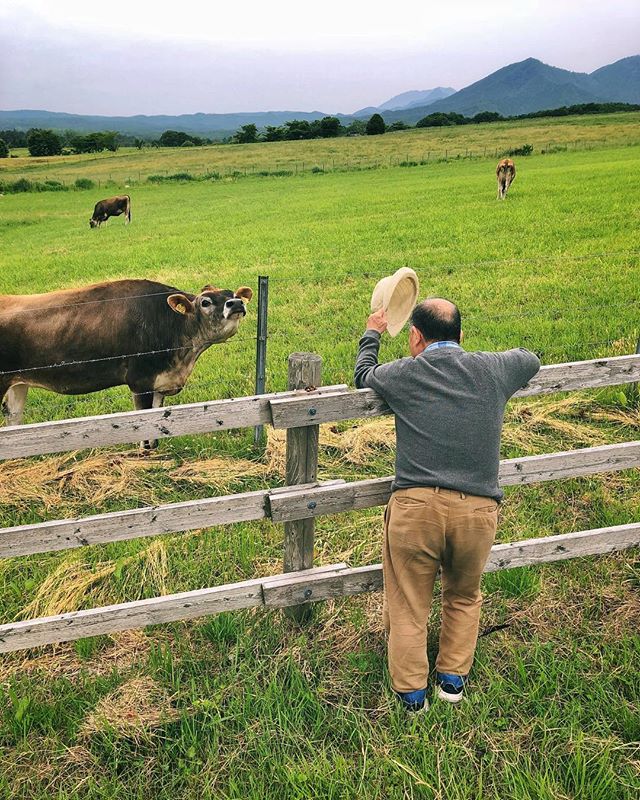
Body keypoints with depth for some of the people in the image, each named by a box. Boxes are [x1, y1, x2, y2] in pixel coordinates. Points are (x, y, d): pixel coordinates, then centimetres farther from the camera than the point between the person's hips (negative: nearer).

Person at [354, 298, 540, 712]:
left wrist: (372, 334, 43)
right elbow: (531, 359, 31)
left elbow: (363, 375, 27)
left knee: (408, 605, 15)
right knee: (464, 598, 27)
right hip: (478, 509, 2)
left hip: (416, 505, -2)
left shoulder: (403, 374, 4)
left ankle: (411, 693, 23)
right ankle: (453, 678, 33)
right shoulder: (493, 370, 7)